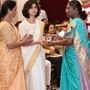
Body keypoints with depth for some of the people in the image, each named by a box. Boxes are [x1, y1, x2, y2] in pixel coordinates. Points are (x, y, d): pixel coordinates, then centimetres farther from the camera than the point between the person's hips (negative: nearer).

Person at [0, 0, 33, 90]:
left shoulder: (9, 24, 12)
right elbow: (10, 45, -22)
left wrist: (23, 40, 2)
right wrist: (24, 42, -9)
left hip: (12, 60, 9)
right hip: (9, 60, -9)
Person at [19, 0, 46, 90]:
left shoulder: (41, 24, 8)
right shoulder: (23, 25, -7)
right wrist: (37, 42, -17)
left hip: (39, 54, 5)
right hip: (29, 55, -5)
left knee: (40, 77, 7)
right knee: (32, 78, -3)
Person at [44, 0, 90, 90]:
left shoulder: (74, 22, -14)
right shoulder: (81, 22, 13)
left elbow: (69, 41, -20)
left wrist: (53, 43, -8)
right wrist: (60, 40, 18)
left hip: (73, 56, -9)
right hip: (80, 55, 9)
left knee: (74, 80, -2)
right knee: (80, 79, 13)